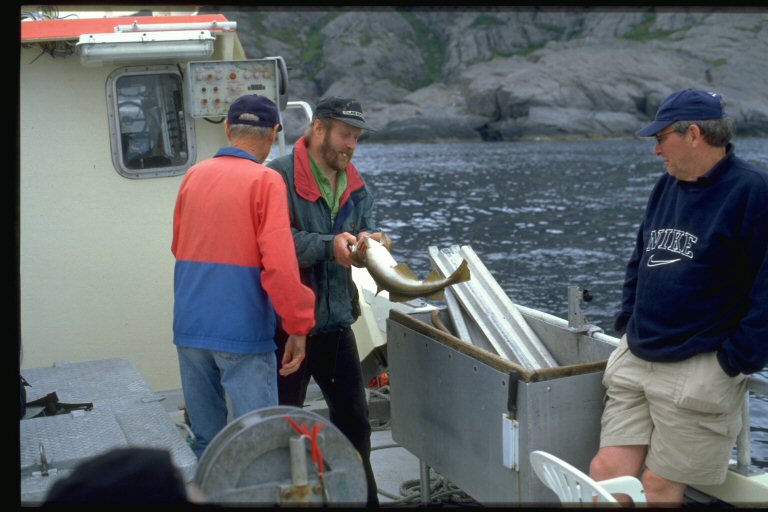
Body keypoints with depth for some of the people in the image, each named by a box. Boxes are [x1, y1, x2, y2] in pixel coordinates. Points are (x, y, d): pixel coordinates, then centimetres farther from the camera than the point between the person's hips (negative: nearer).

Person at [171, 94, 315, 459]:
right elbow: (279, 264, -16)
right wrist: (299, 327, -8)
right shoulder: (266, 181, -9)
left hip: (189, 329, 6)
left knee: (204, 440, 16)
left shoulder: (193, 176, 8)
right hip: (243, 332, -6)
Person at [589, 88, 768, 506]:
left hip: (698, 373, -7)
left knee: (660, 487, 1)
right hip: (635, 359, 7)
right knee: (608, 470, 2)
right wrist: (627, 325, 14)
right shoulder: (667, 185, 13)